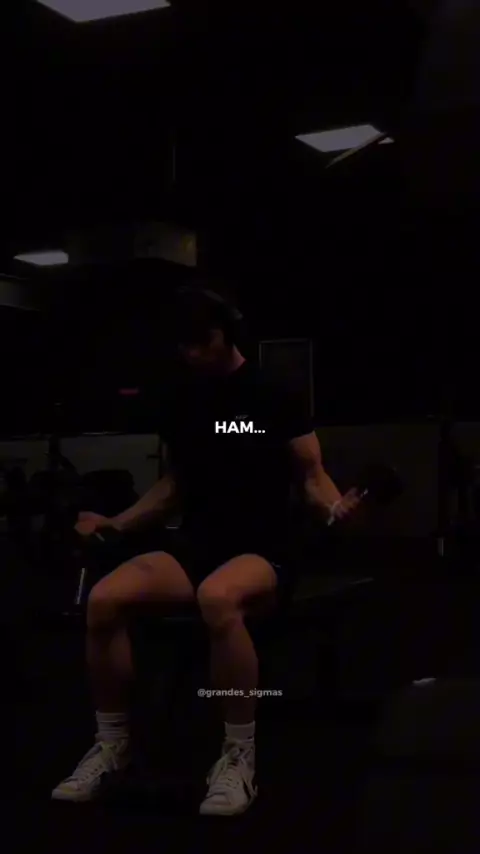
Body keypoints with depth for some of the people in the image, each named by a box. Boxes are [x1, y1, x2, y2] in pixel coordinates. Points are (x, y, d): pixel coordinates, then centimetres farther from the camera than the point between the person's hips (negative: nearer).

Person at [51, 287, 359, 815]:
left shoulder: (272, 397, -4)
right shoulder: (180, 402, 10)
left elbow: (311, 475, -1)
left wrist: (336, 506, -22)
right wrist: (116, 524, 14)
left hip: (261, 552, -5)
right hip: (196, 547, 5)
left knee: (217, 598, -42)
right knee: (104, 599, -23)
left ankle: (239, 758, -24)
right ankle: (111, 744, -2)